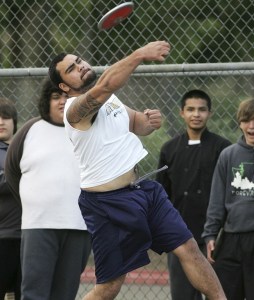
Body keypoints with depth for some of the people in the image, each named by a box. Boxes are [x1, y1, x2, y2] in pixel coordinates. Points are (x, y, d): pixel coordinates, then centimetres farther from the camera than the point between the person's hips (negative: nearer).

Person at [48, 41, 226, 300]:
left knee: (188, 248, 2)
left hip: (142, 190, 8)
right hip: (106, 203, -8)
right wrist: (139, 55, -46)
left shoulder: (109, 99, 11)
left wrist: (149, 121, -1)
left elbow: (136, 124, 24)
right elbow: (102, 88, -38)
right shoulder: (76, 108, -17)